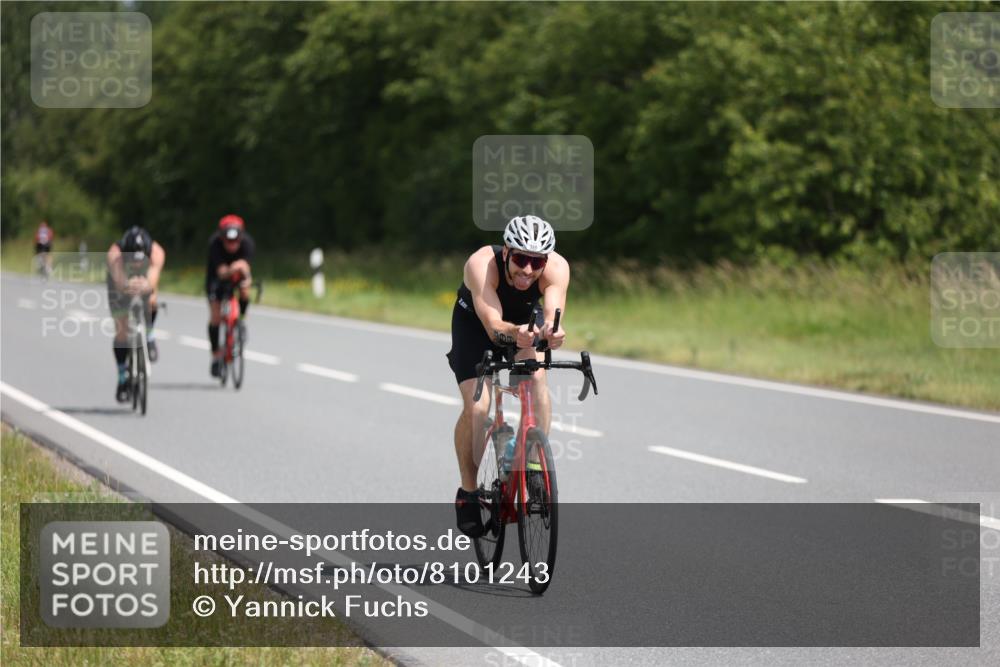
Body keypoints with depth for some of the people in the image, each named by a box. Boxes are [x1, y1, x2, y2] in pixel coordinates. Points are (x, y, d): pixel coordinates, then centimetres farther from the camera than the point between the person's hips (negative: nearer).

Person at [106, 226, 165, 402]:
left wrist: (146, 286, -75)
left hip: (145, 284, 1)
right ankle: (123, 378, 8)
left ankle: (149, 337, -1)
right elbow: (118, 281, -56)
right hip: (120, 285, -1)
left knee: (151, 302, -32)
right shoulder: (115, 253, -41)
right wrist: (127, 285, -80)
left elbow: (153, 280, -51)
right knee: (122, 332, -7)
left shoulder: (156, 252, -37)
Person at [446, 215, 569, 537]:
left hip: (525, 319, 2)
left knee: (536, 378, -29)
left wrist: (551, 330, -71)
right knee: (476, 407, -18)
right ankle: (468, 491, 2)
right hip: (475, 322, -2)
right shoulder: (482, 265, -39)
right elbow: (493, 326, -48)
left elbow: (553, 314, -47)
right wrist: (515, 332, -70)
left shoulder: (556, 268, -33)